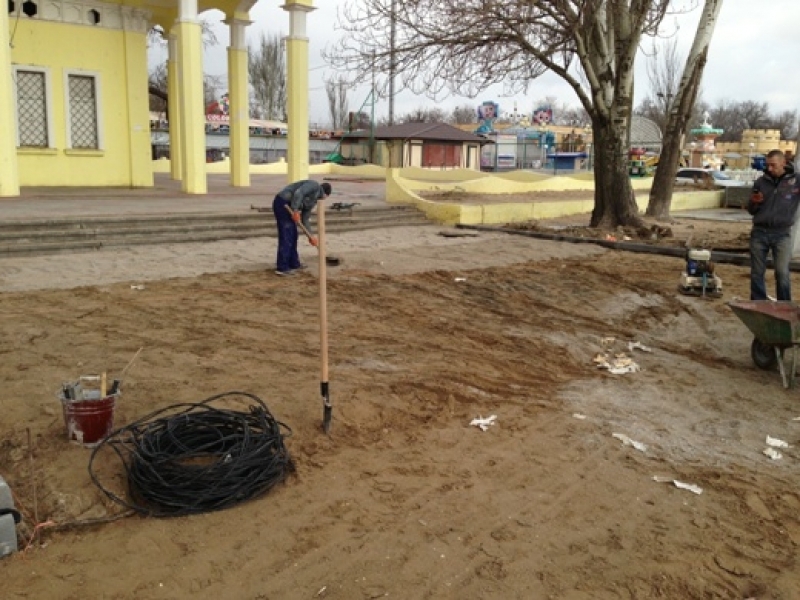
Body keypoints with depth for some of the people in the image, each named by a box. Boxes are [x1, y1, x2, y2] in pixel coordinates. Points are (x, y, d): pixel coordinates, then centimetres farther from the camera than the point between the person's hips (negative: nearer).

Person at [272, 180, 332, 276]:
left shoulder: (314, 200, 22)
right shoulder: (314, 185, -5)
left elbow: (305, 219, 22)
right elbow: (298, 193, -22)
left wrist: (310, 236, 19)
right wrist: (295, 211, -23)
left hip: (288, 206, 10)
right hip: (282, 203, -10)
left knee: (293, 235, 16)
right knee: (286, 236, -7)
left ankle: (293, 263, 27)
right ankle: (282, 268, -4)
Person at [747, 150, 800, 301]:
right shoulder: (761, 182, 6)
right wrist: (754, 202, -10)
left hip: (782, 234, -2)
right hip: (759, 233, 2)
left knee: (782, 273, -8)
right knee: (757, 273, 6)